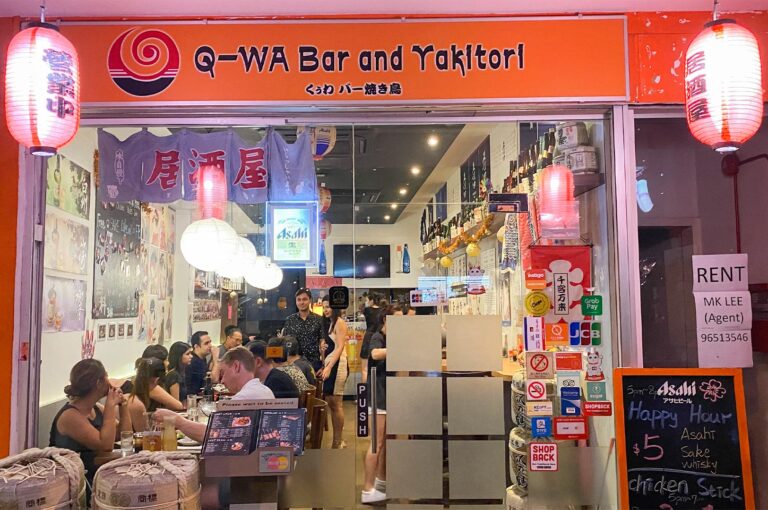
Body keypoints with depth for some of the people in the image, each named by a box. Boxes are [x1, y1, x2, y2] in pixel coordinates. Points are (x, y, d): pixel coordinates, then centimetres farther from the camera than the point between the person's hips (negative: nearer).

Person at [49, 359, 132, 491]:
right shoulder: (71, 416, -16)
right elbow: (105, 445, -25)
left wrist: (122, 404, 0)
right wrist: (111, 406, -20)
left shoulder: (97, 408, 7)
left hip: (96, 475, 8)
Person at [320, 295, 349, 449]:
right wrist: (324, 366, 9)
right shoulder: (329, 323, 21)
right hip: (329, 365, 9)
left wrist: (329, 367, -23)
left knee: (336, 404, -6)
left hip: (337, 365, -9)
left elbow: (340, 347, -15)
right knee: (331, 404, 8)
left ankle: (338, 442, -1)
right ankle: (337, 440, 14)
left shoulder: (340, 322, -5)